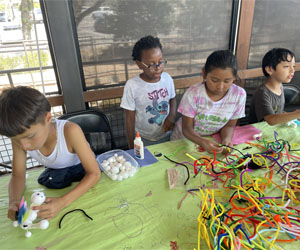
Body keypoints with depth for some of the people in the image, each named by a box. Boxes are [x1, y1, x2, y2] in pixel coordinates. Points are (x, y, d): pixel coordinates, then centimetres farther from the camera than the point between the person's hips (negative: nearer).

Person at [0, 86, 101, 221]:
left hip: (82, 170, -2)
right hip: (56, 173, 3)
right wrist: (14, 201, -33)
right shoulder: (19, 137, -24)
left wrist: (63, 201, -50)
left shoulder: (70, 131, -39)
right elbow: (17, 176, -11)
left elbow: (94, 173, -37)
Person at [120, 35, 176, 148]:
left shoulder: (167, 78, -10)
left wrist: (172, 115, -12)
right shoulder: (132, 85, -21)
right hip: (143, 140, -3)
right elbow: (130, 118, -13)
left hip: (167, 136, 4)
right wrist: (132, 147, -7)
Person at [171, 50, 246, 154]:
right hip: (184, 139, -2)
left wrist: (226, 139, -23)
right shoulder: (193, 93, -20)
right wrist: (202, 142, -36)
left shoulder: (239, 95, -13)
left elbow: (229, 125, -2)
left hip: (213, 141, 3)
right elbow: (187, 128, -16)